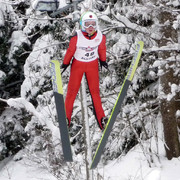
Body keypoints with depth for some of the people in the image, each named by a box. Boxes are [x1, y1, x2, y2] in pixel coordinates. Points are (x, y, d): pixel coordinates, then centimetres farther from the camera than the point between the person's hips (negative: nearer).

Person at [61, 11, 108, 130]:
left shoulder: (100, 37, -20)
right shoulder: (76, 37, -28)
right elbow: (70, 50, -10)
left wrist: (103, 61, 17)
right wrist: (65, 64, 4)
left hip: (93, 64, 2)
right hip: (77, 64, -1)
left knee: (95, 91, 8)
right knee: (72, 90, 5)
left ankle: (101, 118, 17)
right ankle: (66, 117, 20)